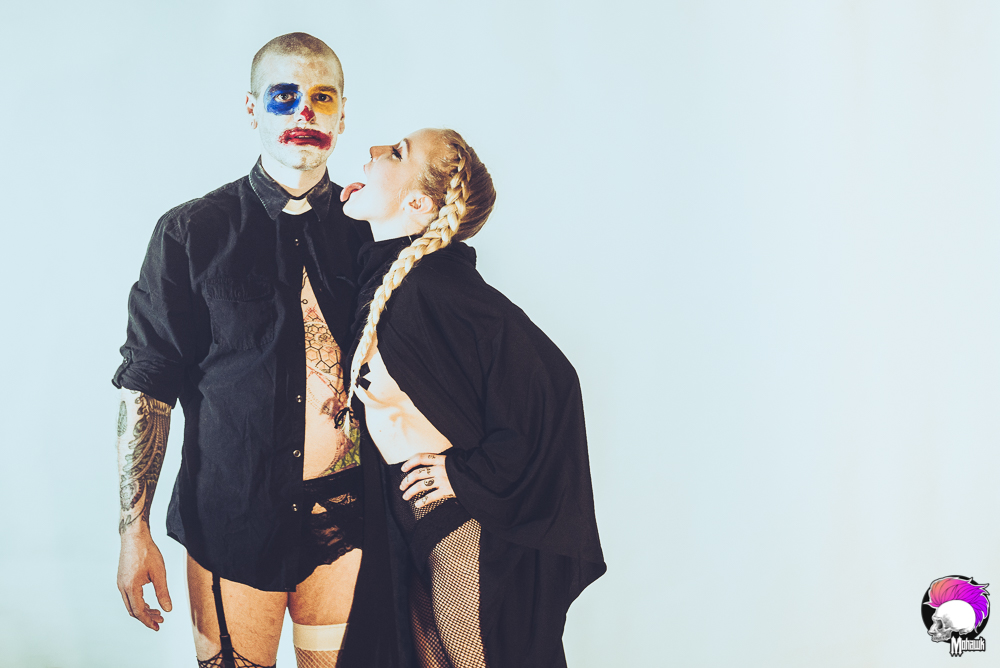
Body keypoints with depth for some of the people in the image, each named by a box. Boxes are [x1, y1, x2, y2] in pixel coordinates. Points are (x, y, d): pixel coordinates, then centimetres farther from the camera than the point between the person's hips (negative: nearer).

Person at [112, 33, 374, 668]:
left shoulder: (371, 231, 3)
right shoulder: (192, 232, -3)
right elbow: (146, 384, -3)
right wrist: (133, 531, -5)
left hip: (345, 521, 2)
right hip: (230, 522, -2)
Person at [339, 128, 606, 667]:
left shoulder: (436, 289, -24)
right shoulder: (379, 280, 4)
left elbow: (549, 382, -25)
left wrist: (470, 475, -18)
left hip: (466, 526, -8)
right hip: (416, 522, 8)